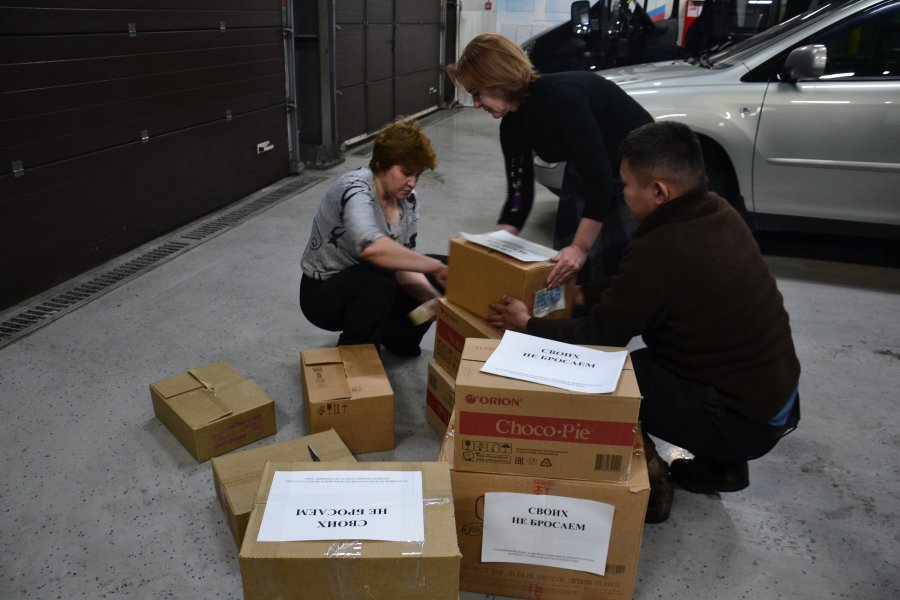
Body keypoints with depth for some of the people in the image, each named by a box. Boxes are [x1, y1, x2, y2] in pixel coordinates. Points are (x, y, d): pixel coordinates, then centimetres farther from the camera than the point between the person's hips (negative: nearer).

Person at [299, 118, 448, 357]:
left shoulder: (408, 199, -5)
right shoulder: (355, 189, -29)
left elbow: (402, 264, -10)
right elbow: (372, 247, -49)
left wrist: (438, 299, -26)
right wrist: (436, 267, -45)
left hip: (371, 286, 7)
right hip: (323, 293, -7)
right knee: (378, 279, -37)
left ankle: (396, 336, 18)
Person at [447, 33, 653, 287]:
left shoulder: (561, 96, -32)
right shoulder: (512, 125, -8)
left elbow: (600, 176, -32)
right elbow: (519, 194, -3)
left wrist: (580, 247, -32)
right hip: (586, 176, 7)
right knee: (565, 270, 3)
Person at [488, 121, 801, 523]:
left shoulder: (661, 251, -27)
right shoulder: (717, 214, 0)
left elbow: (598, 335, -15)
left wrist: (528, 326, -1)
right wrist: (582, 292, 14)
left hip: (742, 420, -9)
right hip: (777, 393, 9)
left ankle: (649, 483, 6)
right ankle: (720, 466, 27)